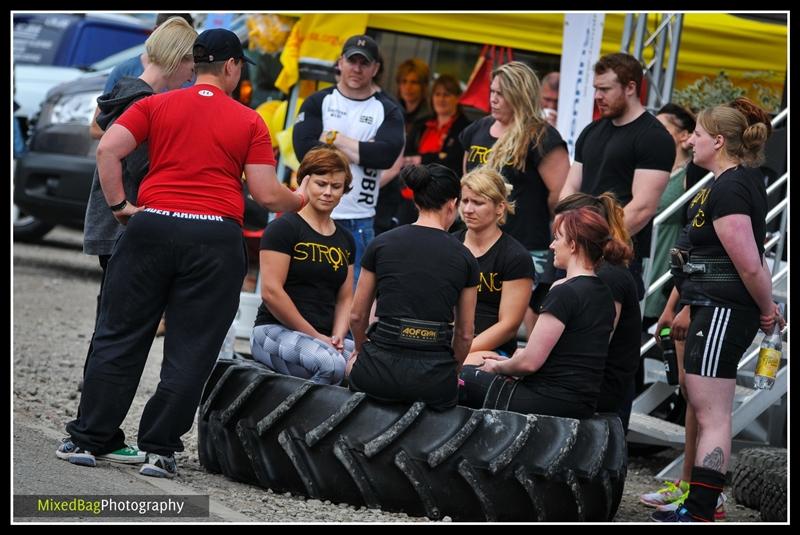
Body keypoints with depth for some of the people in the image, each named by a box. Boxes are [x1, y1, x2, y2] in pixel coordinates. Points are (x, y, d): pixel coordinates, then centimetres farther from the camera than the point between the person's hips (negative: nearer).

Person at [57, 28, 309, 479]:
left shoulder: (156, 106, 7)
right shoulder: (249, 121, 4)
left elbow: (108, 149, -4)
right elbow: (267, 194, 1)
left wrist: (119, 205, 5)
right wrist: (300, 199, 20)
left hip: (152, 226, 2)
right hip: (216, 236, -1)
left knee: (119, 336, 9)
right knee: (190, 351, 5)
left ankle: (88, 439, 10)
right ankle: (160, 449, 5)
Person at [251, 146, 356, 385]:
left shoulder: (345, 239, 18)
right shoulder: (284, 228, -3)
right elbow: (271, 291, -11)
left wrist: (337, 337, -3)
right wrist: (315, 336, -10)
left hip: (325, 336, 6)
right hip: (275, 330, -6)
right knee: (331, 364, -37)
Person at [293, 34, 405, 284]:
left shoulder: (387, 110, 6)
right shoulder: (318, 102, 7)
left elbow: (386, 155, -12)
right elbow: (304, 148, -9)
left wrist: (335, 139, -8)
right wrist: (359, 151, -9)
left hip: (360, 223, 0)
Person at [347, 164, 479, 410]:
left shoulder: (381, 244, 3)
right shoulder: (465, 259, 3)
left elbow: (357, 315, 12)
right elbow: (464, 334, 10)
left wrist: (361, 351, 32)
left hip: (381, 371, 0)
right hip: (434, 379, 0)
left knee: (353, 364, 35)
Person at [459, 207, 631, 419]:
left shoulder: (565, 293, -16)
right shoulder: (603, 294, 12)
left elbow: (530, 362, -17)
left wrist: (498, 367, 4)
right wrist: (508, 362, 18)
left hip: (549, 401, -9)